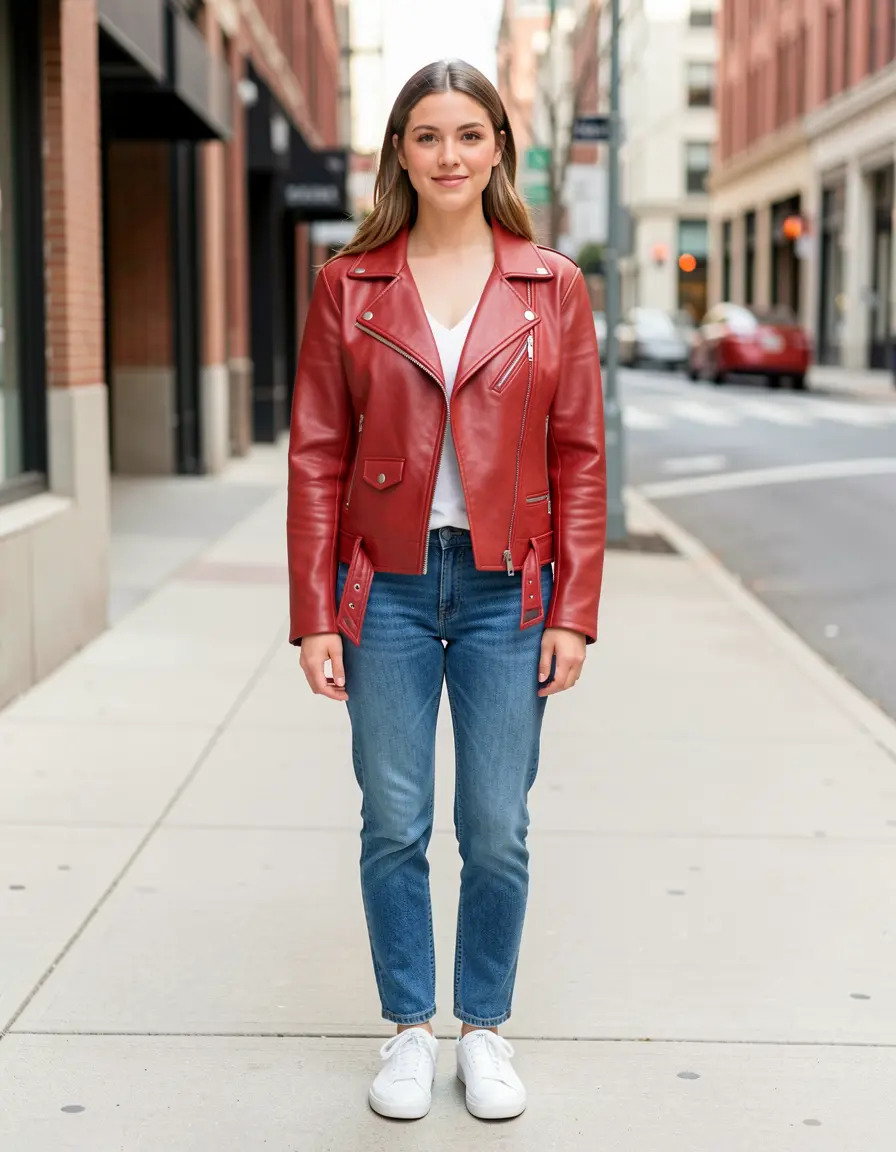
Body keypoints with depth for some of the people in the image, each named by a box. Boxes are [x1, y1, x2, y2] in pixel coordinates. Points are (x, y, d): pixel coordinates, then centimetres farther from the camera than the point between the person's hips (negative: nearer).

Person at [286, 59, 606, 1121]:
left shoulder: (552, 286, 2)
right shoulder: (349, 286, 1)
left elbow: (580, 457, 2)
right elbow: (315, 456, 1)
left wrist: (574, 614, -3)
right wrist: (314, 617, -3)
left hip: (506, 592, 0)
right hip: (387, 588, 0)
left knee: (497, 832, 5)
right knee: (394, 826, 7)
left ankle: (486, 1030, 25)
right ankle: (409, 1029, 24)